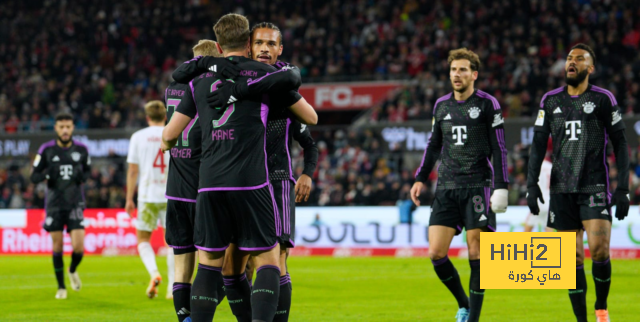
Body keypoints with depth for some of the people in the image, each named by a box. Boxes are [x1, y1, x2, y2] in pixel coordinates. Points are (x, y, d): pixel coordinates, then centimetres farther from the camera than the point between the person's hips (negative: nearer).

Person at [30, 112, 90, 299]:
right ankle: (61, 287, 18)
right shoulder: (46, 150, -3)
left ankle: (73, 270, 25)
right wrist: (47, 174, -20)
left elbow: (88, 170, 17)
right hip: (54, 204, 0)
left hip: (75, 204, 0)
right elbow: (34, 177, 1)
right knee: (57, 247, 3)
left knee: (78, 247, -9)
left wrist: (83, 176, -6)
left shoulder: (81, 150, 1)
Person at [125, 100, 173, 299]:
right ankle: (172, 288, 3)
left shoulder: (138, 137, 1)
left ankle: (154, 273, -15)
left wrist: (129, 199, 6)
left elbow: (132, 171, 1)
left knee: (143, 239, 10)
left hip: (147, 196, -1)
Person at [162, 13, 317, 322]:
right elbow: (310, 117, 19)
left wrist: (166, 144, 41)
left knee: (209, 264, 9)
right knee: (268, 260, 3)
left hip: (209, 184, 3)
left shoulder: (200, 81, 15)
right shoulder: (267, 75, 8)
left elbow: (169, 135, 17)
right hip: (251, 183, -3)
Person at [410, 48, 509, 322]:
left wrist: (501, 187, -9)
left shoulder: (487, 104, -1)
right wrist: (420, 179, 15)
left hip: (478, 186, -4)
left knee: (476, 254, -7)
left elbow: (499, 148, -2)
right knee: (436, 253, -5)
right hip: (446, 189, 4)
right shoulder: (441, 105, 12)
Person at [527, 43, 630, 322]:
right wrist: (532, 184, 3)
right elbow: (538, 145, 13)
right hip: (562, 189, 3)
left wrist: (623, 189, -4)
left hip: (595, 186, -3)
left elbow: (620, 145, 3)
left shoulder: (603, 99, 2)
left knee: (599, 249, -16)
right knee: (572, 258, 1)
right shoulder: (550, 101, 11)